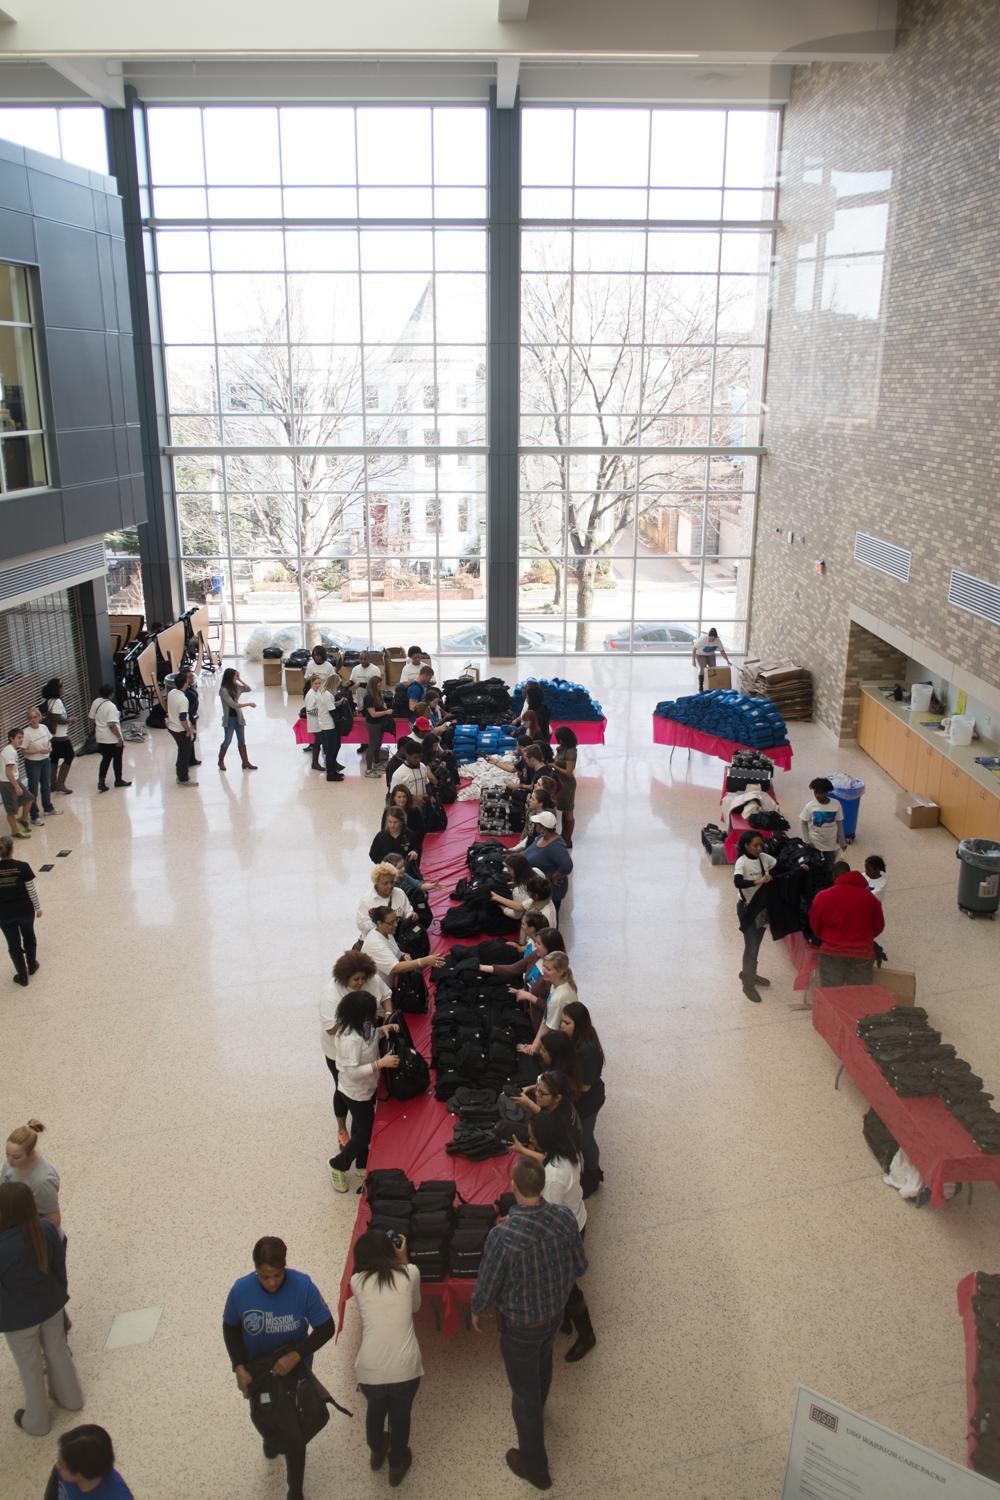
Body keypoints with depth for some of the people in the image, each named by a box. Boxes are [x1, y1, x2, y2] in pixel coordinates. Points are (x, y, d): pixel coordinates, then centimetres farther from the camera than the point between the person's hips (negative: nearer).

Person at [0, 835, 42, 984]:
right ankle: (32, 965, 43)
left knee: (13, 944, 15)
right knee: (28, 937, 26)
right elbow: (32, 890, -11)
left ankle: (22, 976, 24)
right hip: (25, 910, 0)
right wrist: (37, 907, 4)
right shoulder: (23, 867, -18)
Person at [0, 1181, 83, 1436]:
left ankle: (37, 1421, 43)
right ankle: (71, 1398, 51)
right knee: (58, 1351, 28)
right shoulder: (47, 1229, -20)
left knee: (30, 1368, 20)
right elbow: (59, 1267, -4)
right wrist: (60, 1294, 13)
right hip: (51, 1305, 4)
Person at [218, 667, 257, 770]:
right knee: (227, 741, 6)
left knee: (242, 741, 9)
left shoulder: (236, 686, 1)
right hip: (229, 718, -6)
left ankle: (246, 763, 13)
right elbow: (233, 704, -23)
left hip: (238, 717, 6)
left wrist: (240, 680, -4)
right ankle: (221, 761, 24)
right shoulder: (223, 690, -19)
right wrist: (248, 704, -21)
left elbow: (248, 689, 6)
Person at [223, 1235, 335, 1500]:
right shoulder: (241, 1290, -29)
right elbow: (230, 1328, -10)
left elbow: (326, 1328, -23)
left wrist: (296, 1355, -33)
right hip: (256, 1369, 2)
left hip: (294, 1367, -2)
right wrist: (239, 1367, -19)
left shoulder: (303, 1286, -33)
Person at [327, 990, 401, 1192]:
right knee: (365, 1132, 9)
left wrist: (382, 1030, -10)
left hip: (365, 1088, 8)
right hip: (357, 1092, -8)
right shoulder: (350, 1039, -38)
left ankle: (362, 1164, 47)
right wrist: (381, 1063, -34)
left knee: (361, 1127, 26)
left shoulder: (358, 1025, -12)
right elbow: (352, 1072, -34)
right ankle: (339, 1164, 30)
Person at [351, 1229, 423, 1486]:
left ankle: (376, 1452, 58)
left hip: (370, 1370, 1)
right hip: (405, 1368, -1)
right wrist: (403, 1259, 19)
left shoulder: (357, 1281, 0)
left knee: (375, 1408, 34)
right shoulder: (410, 1273, -1)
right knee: (400, 1415, 29)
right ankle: (397, 1465, 50)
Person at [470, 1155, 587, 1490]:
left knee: (525, 1390, 19)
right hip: (555, 1311, 5)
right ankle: (536, 1410, 65)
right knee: (542, 1362, 35)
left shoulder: (502, 1236, -38)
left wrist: (476, 1311, 1)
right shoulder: (565, 1217, -24)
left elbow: (487, 1284, -21)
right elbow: (580, 1267, -7)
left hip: (520, 1325, -5)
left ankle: (534, 1466, 40)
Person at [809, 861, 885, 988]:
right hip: (863, 954, 2)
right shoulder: (869, 897, 2)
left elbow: (815, 927, 6)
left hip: (832, 954, -2)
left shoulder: (822, 897, -4)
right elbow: (878, 926, 11)